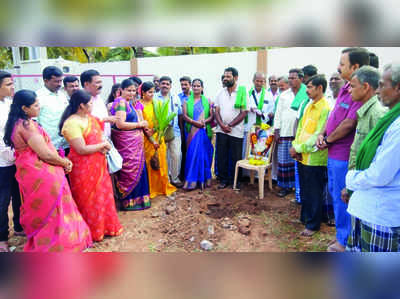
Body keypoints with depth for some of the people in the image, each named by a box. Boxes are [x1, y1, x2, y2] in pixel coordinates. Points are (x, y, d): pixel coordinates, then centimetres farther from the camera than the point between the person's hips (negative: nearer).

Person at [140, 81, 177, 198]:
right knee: (150, 163, 2)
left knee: (161, 162, 7)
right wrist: (152, 140, -12)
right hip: (147, 139, -3)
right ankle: (151, 189, 14)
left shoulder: (155, 103, 7)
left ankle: (162, 186, 20)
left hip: (158, 136, 4)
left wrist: (153, 130, -16)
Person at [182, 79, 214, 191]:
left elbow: (211, 116, 4)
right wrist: (195, 122, -16)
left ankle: (204, 180, 7)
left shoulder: (207, 100, 10)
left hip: (204, 131, 0)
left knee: (204, 154, -2)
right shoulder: (187, 101, 11)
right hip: (192, 131, 1)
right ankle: (192, 180, 7)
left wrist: (204, 121, -16)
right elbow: (185, 116, 0)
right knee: (192, 154, -1)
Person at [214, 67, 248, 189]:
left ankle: (234, 181, 20)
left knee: (235, 158, 4)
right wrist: (222, 125, -9)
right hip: (221, 130, 4)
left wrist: (230, 125, -12)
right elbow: (217, 111, 7)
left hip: (236, 131, -3)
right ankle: (223, 179, 20)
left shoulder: (242, 92, -3)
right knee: (221, 156, 6)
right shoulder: (220, 93, 9)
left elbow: (244, 113, -7)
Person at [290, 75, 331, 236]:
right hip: (302, 156, 8)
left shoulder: (325, 108, -15)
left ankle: (313, 225, 21)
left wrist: (299, 148, -16)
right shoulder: (309, 105, 10)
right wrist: (295, 146, 1)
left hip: (315, 159, -8)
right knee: (304, 191, 19)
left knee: (314, 193, 6)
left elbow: (319, 136, -20)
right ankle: (304, 218, 36)